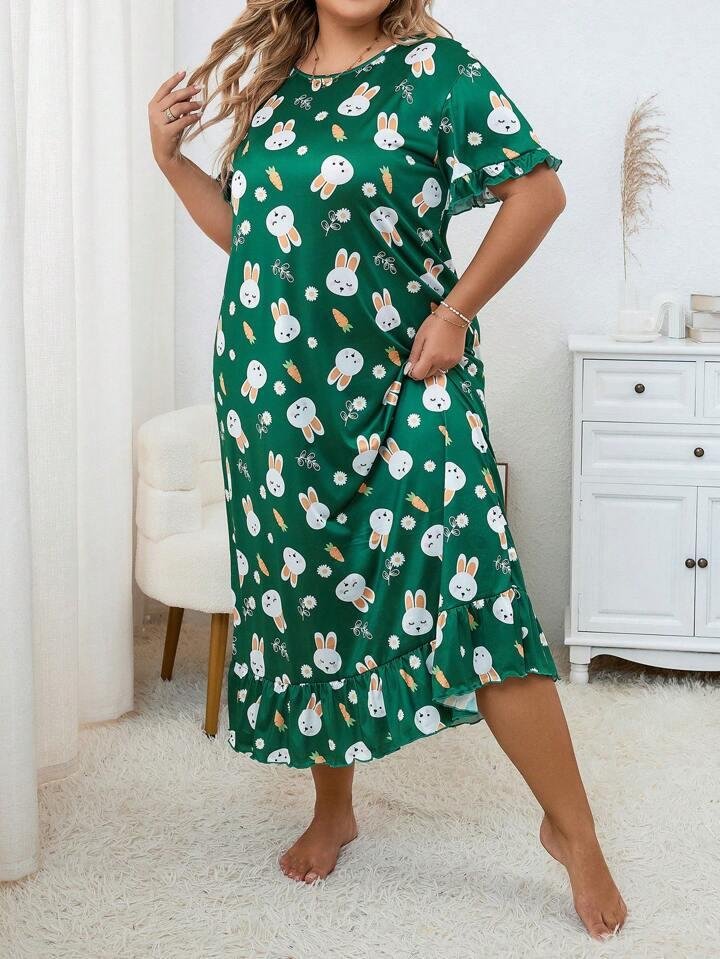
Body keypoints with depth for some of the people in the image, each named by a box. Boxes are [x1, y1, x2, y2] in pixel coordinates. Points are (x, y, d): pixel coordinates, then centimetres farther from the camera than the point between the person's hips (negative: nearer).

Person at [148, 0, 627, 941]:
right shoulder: (274, 88, 12)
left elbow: (539, 189, -9)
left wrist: (456, 311, -11)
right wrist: (170, 157, 9)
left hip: (403, 388, -5)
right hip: (278, 394, 6)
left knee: (466, 588, -12)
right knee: (305, 585, 12)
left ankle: (572, 827, 3)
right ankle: (332, 808, 31)